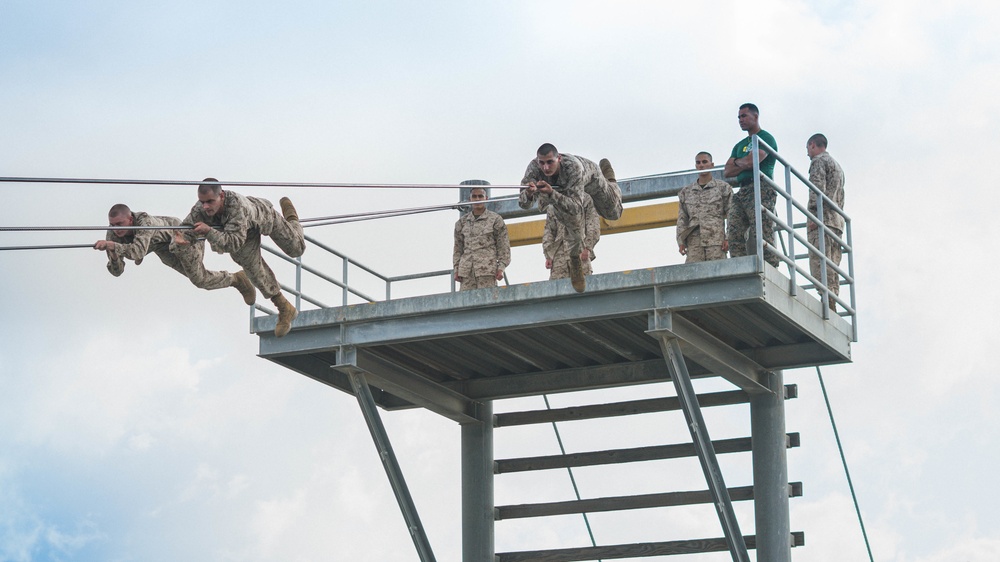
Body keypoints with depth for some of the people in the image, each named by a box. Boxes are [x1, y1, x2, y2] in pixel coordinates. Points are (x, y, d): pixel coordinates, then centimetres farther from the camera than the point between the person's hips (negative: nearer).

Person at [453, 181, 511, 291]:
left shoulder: (495, 219, 6)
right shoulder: (462, 222, 15)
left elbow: (503, 247, 4)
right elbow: (458, 248, 17)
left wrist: (501, 268, -5)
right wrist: (456, 269, 9)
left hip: (487, 269, -3)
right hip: (467, 271, 3)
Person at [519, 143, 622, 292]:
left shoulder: (573, 166, -50)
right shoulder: (534, 168, -41)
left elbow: (575, 208, -52)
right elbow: (523, 204, -38)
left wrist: (552, 194, -67)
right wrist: (529, 194, -62)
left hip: (590, 178, -1)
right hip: (559, 186, 1)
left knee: (613, 213, 20)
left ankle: (609, 180, 51)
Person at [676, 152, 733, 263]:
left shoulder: (723, 187, 11)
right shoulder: (686, 192, 20)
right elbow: (682, 219, 16)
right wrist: (681, 241, 4)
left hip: (716, 241, -2)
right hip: (694, 243, 2)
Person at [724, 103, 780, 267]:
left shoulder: (765, 138, 3)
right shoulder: (740, 145, 28)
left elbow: (750, 161, -11)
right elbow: (727, 172, 19)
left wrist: (737, 162, 10)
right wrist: (744, 165, 2)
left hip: (760, 189, -8)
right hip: (741, 193, 8)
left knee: (761, 236, -16)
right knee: (734, 237, -8)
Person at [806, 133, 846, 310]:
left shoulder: (818, 161, 1)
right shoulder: (837, 166, 30)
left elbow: (818, 189, -13)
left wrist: (813, 215, -17)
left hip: (823, 218, -9)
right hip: (837, 220, 9)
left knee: (820, 264, -18)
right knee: (831, 268, 4)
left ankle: (827, 302, -29)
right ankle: (832, 305, -3)